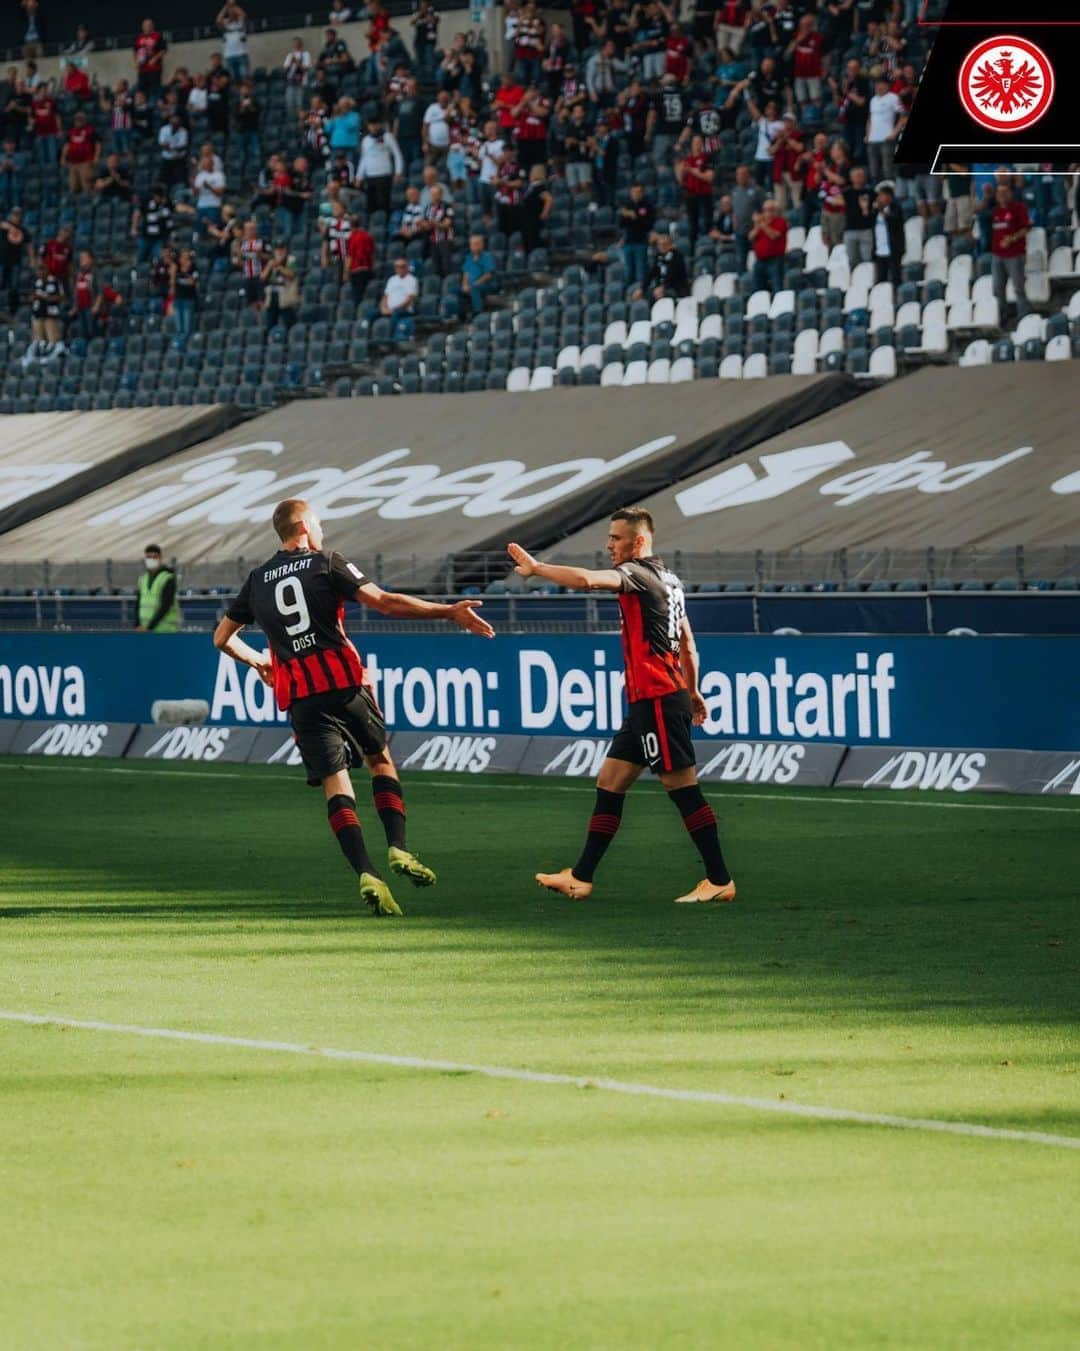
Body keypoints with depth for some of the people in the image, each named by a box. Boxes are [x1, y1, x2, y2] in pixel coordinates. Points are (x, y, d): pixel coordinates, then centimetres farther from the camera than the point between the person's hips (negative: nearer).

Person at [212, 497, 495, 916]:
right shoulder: (326, 563, 0)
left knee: (335, 784, 0)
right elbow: (384, 602, -8)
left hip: (300, 700, 2)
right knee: (381, 759, 18)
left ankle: (366, 874, -16)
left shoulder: (257, 581, 12)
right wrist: (449, 612, -5)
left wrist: (257, 661, 39)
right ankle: (398, 848, 1)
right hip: (343, 684, -2)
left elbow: (222, 637, 20)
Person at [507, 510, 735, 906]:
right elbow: (687, 641, 23)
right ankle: (581, 878, 12)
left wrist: (536, 568, -21)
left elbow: (586, 580, -31)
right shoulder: (667, 579, 16)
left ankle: (719, 881, -3)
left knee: (682, 786, -7)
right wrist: (692, 690, 30)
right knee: (609, 783, 10)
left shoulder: (639, 575, -13)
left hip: (659, 701, -10)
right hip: (646, 703, 10)